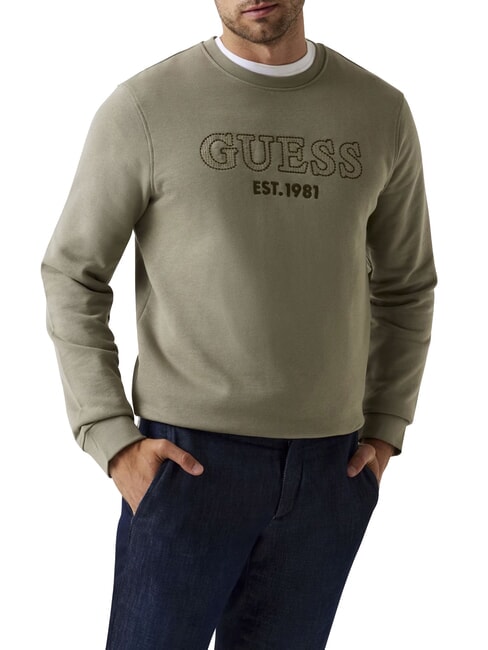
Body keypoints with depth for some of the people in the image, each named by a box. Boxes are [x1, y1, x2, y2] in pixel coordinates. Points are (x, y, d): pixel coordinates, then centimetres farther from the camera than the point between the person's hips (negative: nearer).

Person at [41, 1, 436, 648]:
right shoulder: (144, 107, -5)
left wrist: (384, 431, 8)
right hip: (190, 461, -3)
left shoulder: (381, 111, 6)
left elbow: (406, 285, 16)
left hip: (332, 470, 3)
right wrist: (113, 440, -7)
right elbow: (72, 275, 0)